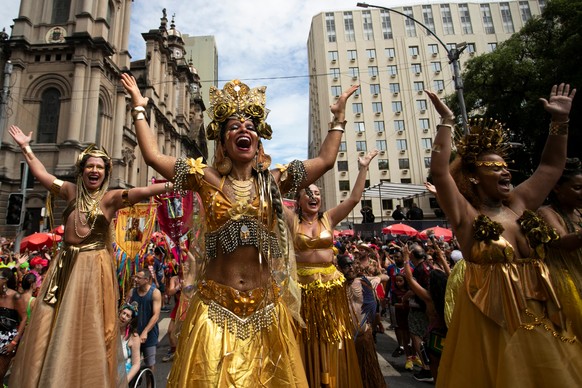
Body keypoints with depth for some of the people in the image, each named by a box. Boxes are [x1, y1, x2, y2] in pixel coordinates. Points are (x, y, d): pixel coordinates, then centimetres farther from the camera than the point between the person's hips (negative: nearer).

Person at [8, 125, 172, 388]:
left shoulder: (111, 198, -6)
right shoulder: (72, 192, 10)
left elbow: (143, 191, -19)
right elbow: (41, 174, 21)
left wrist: (173, 183, -30)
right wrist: (26, 148, 25)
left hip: (93, 267, -5)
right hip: (64, 265, 5)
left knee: (86, 328, 2)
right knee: (53, 328, 13)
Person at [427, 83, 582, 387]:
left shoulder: (519, 204, 6)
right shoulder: (466, 215, -12)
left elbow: (552, 166, 14)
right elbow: (438, 172, -24)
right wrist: (446, 122, -22)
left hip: (541, 319, 6)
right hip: (492, 322, -6)